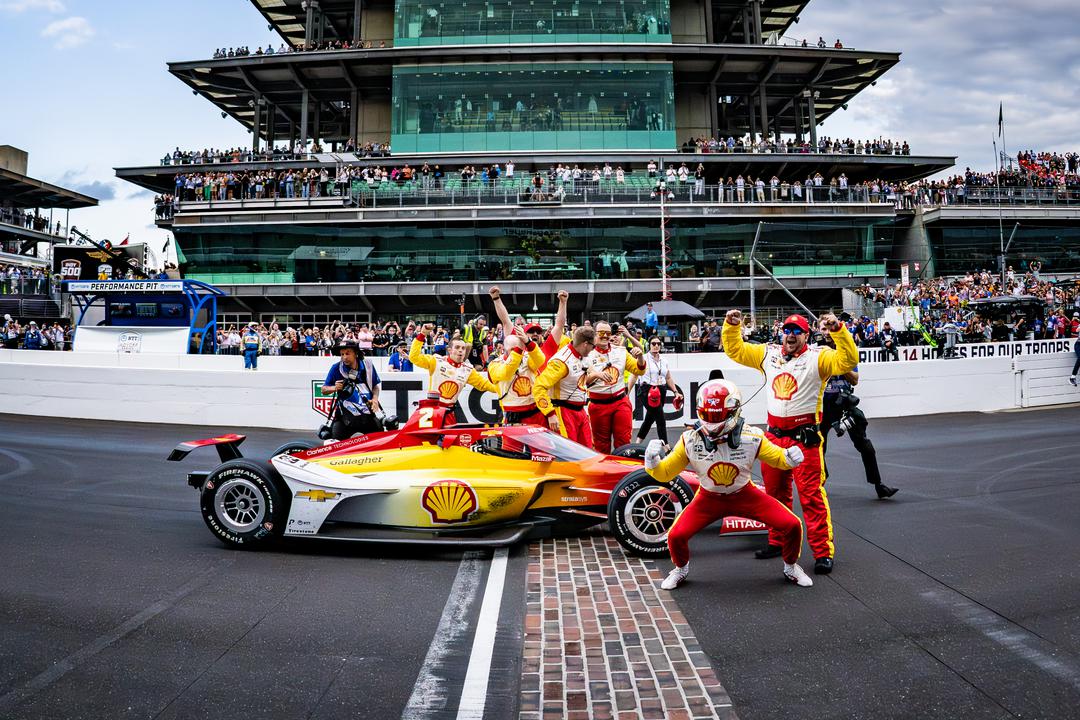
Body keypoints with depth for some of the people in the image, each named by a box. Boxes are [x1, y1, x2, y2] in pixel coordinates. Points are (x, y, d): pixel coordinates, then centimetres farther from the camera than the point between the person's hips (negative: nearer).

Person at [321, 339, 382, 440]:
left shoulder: (368, 366, 1)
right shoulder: (336, 368, -5)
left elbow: (376, 385, 15)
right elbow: (324, 390, 1)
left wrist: (375, 398, -3)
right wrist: (334, 388, -19)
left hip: (368, 415, 2)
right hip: (345, 416, -2)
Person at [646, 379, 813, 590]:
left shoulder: (751, 438, -22)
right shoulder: (690, 440, -22)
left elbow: (777, 458, -3)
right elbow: (665, 473, -11)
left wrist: (790, 458, -25)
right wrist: (652, 463, -33)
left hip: (745, 495, 1)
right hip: (709, 499, 0)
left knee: (792, 525, -11)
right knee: (676, 536, -18)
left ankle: (791, 567, 24)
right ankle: (681, 569, 19)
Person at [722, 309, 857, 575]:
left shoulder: (817, 357, -4)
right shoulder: (768, 353, 9)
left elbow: (847, 361, -19)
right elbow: (735, 351, 16)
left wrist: (838, 330, -30)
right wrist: (732, 326, 3)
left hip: (804, 436, -5)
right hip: (774, 435, 6)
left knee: (812, 495, -7)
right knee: (775, 492, 17)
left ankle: (823, 552, 0)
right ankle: (778, 541, 32)